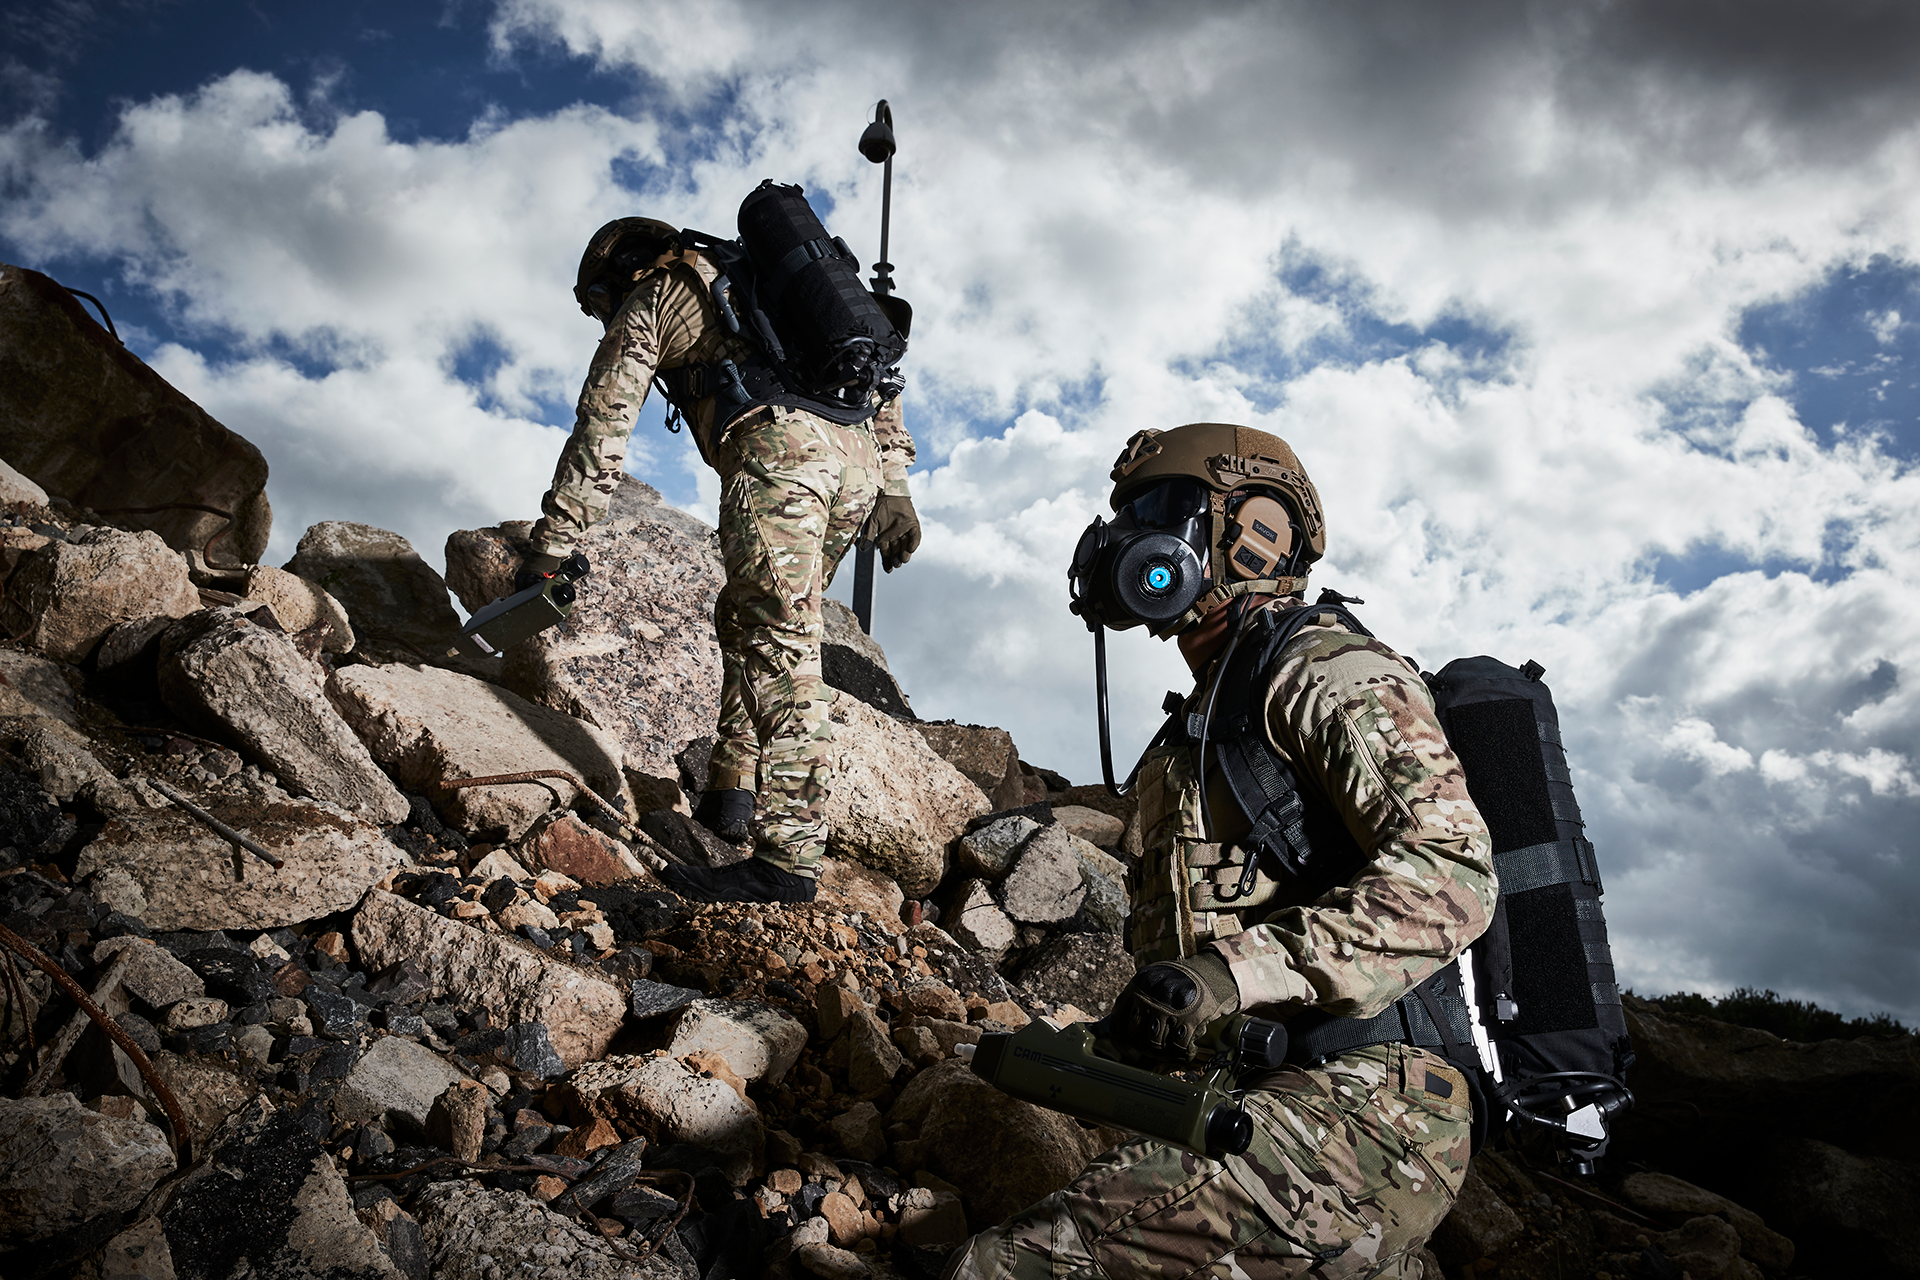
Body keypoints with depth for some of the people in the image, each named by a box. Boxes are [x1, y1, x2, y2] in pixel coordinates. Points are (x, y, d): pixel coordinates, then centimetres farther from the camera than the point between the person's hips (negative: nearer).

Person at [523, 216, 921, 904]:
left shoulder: (651, 299, 19)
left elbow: (601, 430, 11)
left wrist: (550, 545, 13)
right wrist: (892, 484, 20)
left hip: (779, 450, -7)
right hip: (859, 458, 7)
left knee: (780, 648, -15)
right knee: (746, 621, 19)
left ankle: (789, 858, -20)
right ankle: (731, 792, 20)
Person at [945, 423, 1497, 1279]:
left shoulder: (1323, 672, -6)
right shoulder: (1212, 708, 23)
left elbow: (1449, 876, -20)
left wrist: (1233, 970, -27)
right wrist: (1145, 1010, 11)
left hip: (1361, 1105, -10)